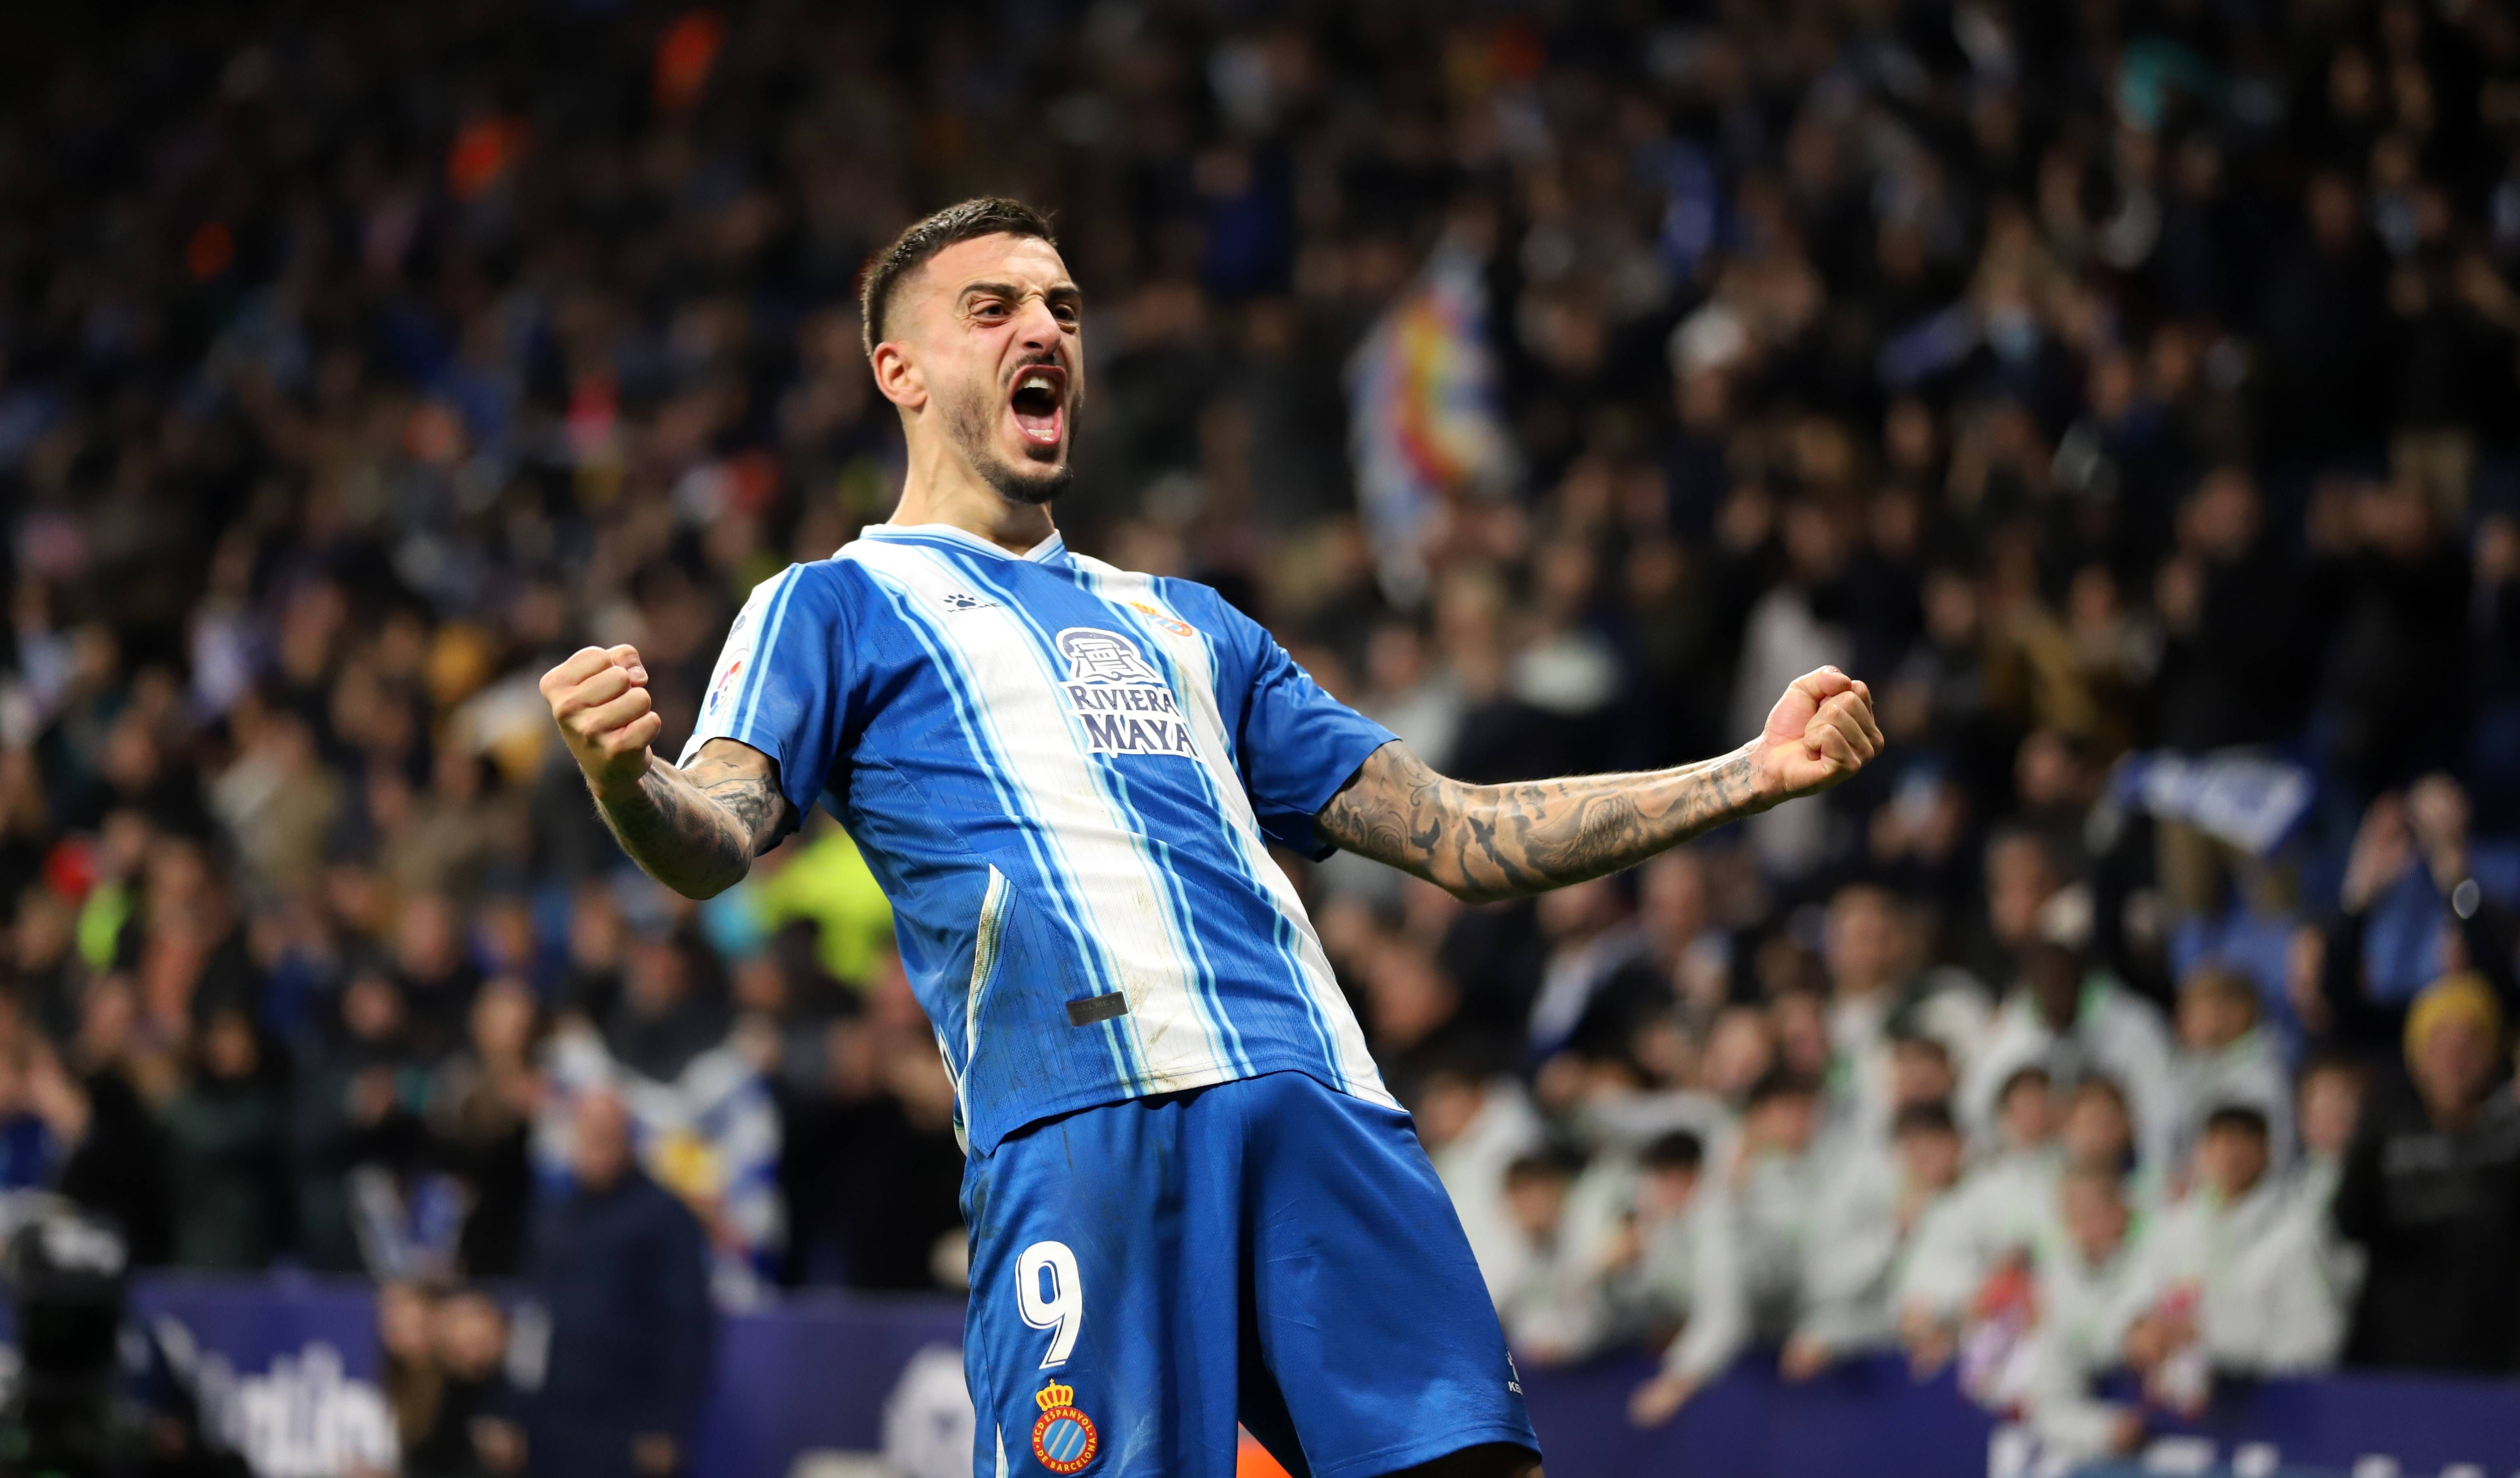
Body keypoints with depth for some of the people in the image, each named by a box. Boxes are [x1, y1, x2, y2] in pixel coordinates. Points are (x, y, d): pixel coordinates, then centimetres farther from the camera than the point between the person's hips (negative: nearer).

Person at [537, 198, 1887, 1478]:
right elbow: (711, 842, -1)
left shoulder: (1182, 627, 33)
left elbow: (1462, 838, 31)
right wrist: (621, 779, -26)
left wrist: (1750, 775, 24)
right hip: (1082, 1118, -5)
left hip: (1321, 1103, 5)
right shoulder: (837, 607, 17)